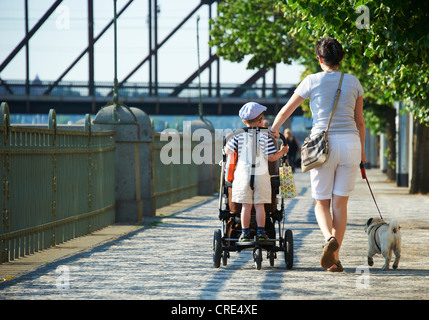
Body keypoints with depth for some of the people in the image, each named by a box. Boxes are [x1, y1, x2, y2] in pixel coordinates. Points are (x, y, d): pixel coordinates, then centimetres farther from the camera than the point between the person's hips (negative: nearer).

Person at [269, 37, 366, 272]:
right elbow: (359, 121, 13)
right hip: (350, 143, 2)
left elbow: (286, 110, 11)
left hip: (323, 144, -2)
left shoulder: (312, 81, -1)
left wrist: (273, 129, 30)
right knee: (340, 202, 8)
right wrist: (361, 151, 26)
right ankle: (334, 259, 4)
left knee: (321, 202, 8)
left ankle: (329, 237, -23)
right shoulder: (353, 82, 6)